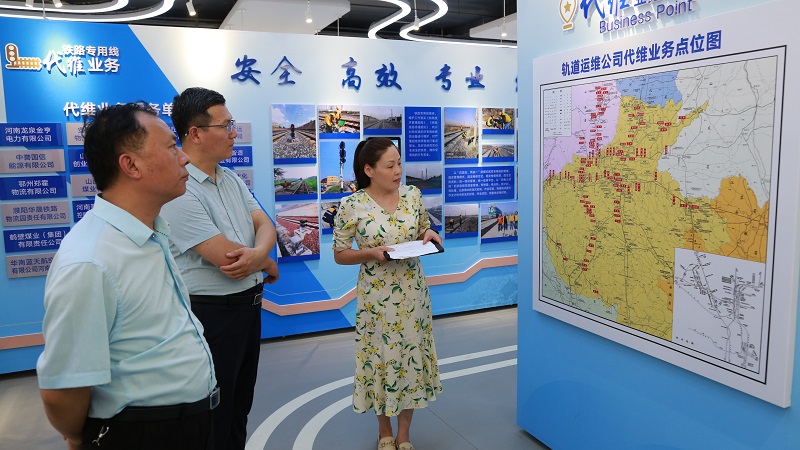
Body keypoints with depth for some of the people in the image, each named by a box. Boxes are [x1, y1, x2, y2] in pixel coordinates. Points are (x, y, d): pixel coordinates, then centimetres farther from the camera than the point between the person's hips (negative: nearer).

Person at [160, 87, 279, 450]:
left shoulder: (232, 179, 7)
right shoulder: (179, 191, -23)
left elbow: (264, 223, 3)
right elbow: (229, 262, -26)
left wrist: (257, 252, -20)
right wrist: (268, 265, -5)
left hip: (248, 305, 8)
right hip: (212, 314, -8)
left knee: (240, 406, 23)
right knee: (215, 417, 11)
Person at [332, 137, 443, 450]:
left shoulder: (413, 195, -1)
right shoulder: (351, 206, -12)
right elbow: (339, 254, -6)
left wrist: (429, 235, -10)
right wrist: (371, 253, -22)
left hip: (412, 293, 3)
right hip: (376, 296, -3)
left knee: (412, 356, 11)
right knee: (381, 358, 10)